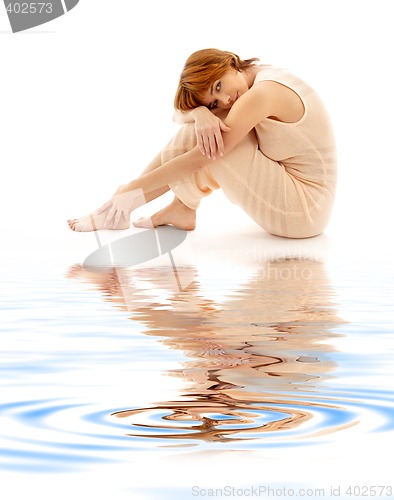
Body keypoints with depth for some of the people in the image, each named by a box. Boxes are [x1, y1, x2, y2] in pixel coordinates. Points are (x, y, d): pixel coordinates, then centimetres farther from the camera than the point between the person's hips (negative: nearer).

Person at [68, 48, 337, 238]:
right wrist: (201, 114, -24)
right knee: (203, 124, 3)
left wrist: (132, 188, -14)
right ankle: (180, 209, 2)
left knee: (209, 146, -15)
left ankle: (122, 208, -4)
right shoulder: (263, 76, 6)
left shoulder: (262, 93, -20)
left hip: (304, 212, -9)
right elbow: (181, 114, 0)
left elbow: (197, 160, -21)